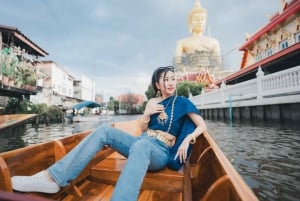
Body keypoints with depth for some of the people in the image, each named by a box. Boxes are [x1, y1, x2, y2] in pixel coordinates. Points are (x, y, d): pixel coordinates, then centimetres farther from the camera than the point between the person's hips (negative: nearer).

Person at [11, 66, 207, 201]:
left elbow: (202, 125, 0)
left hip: (160, 153, -4)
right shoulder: (153, 101, 14)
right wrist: (147, 113, -4)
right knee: (104, 131, -15)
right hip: (142, 143, 5)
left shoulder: (182, 102, 3)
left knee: (140, 146, -42)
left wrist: (187, 140, -19)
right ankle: (52, 177, -19)